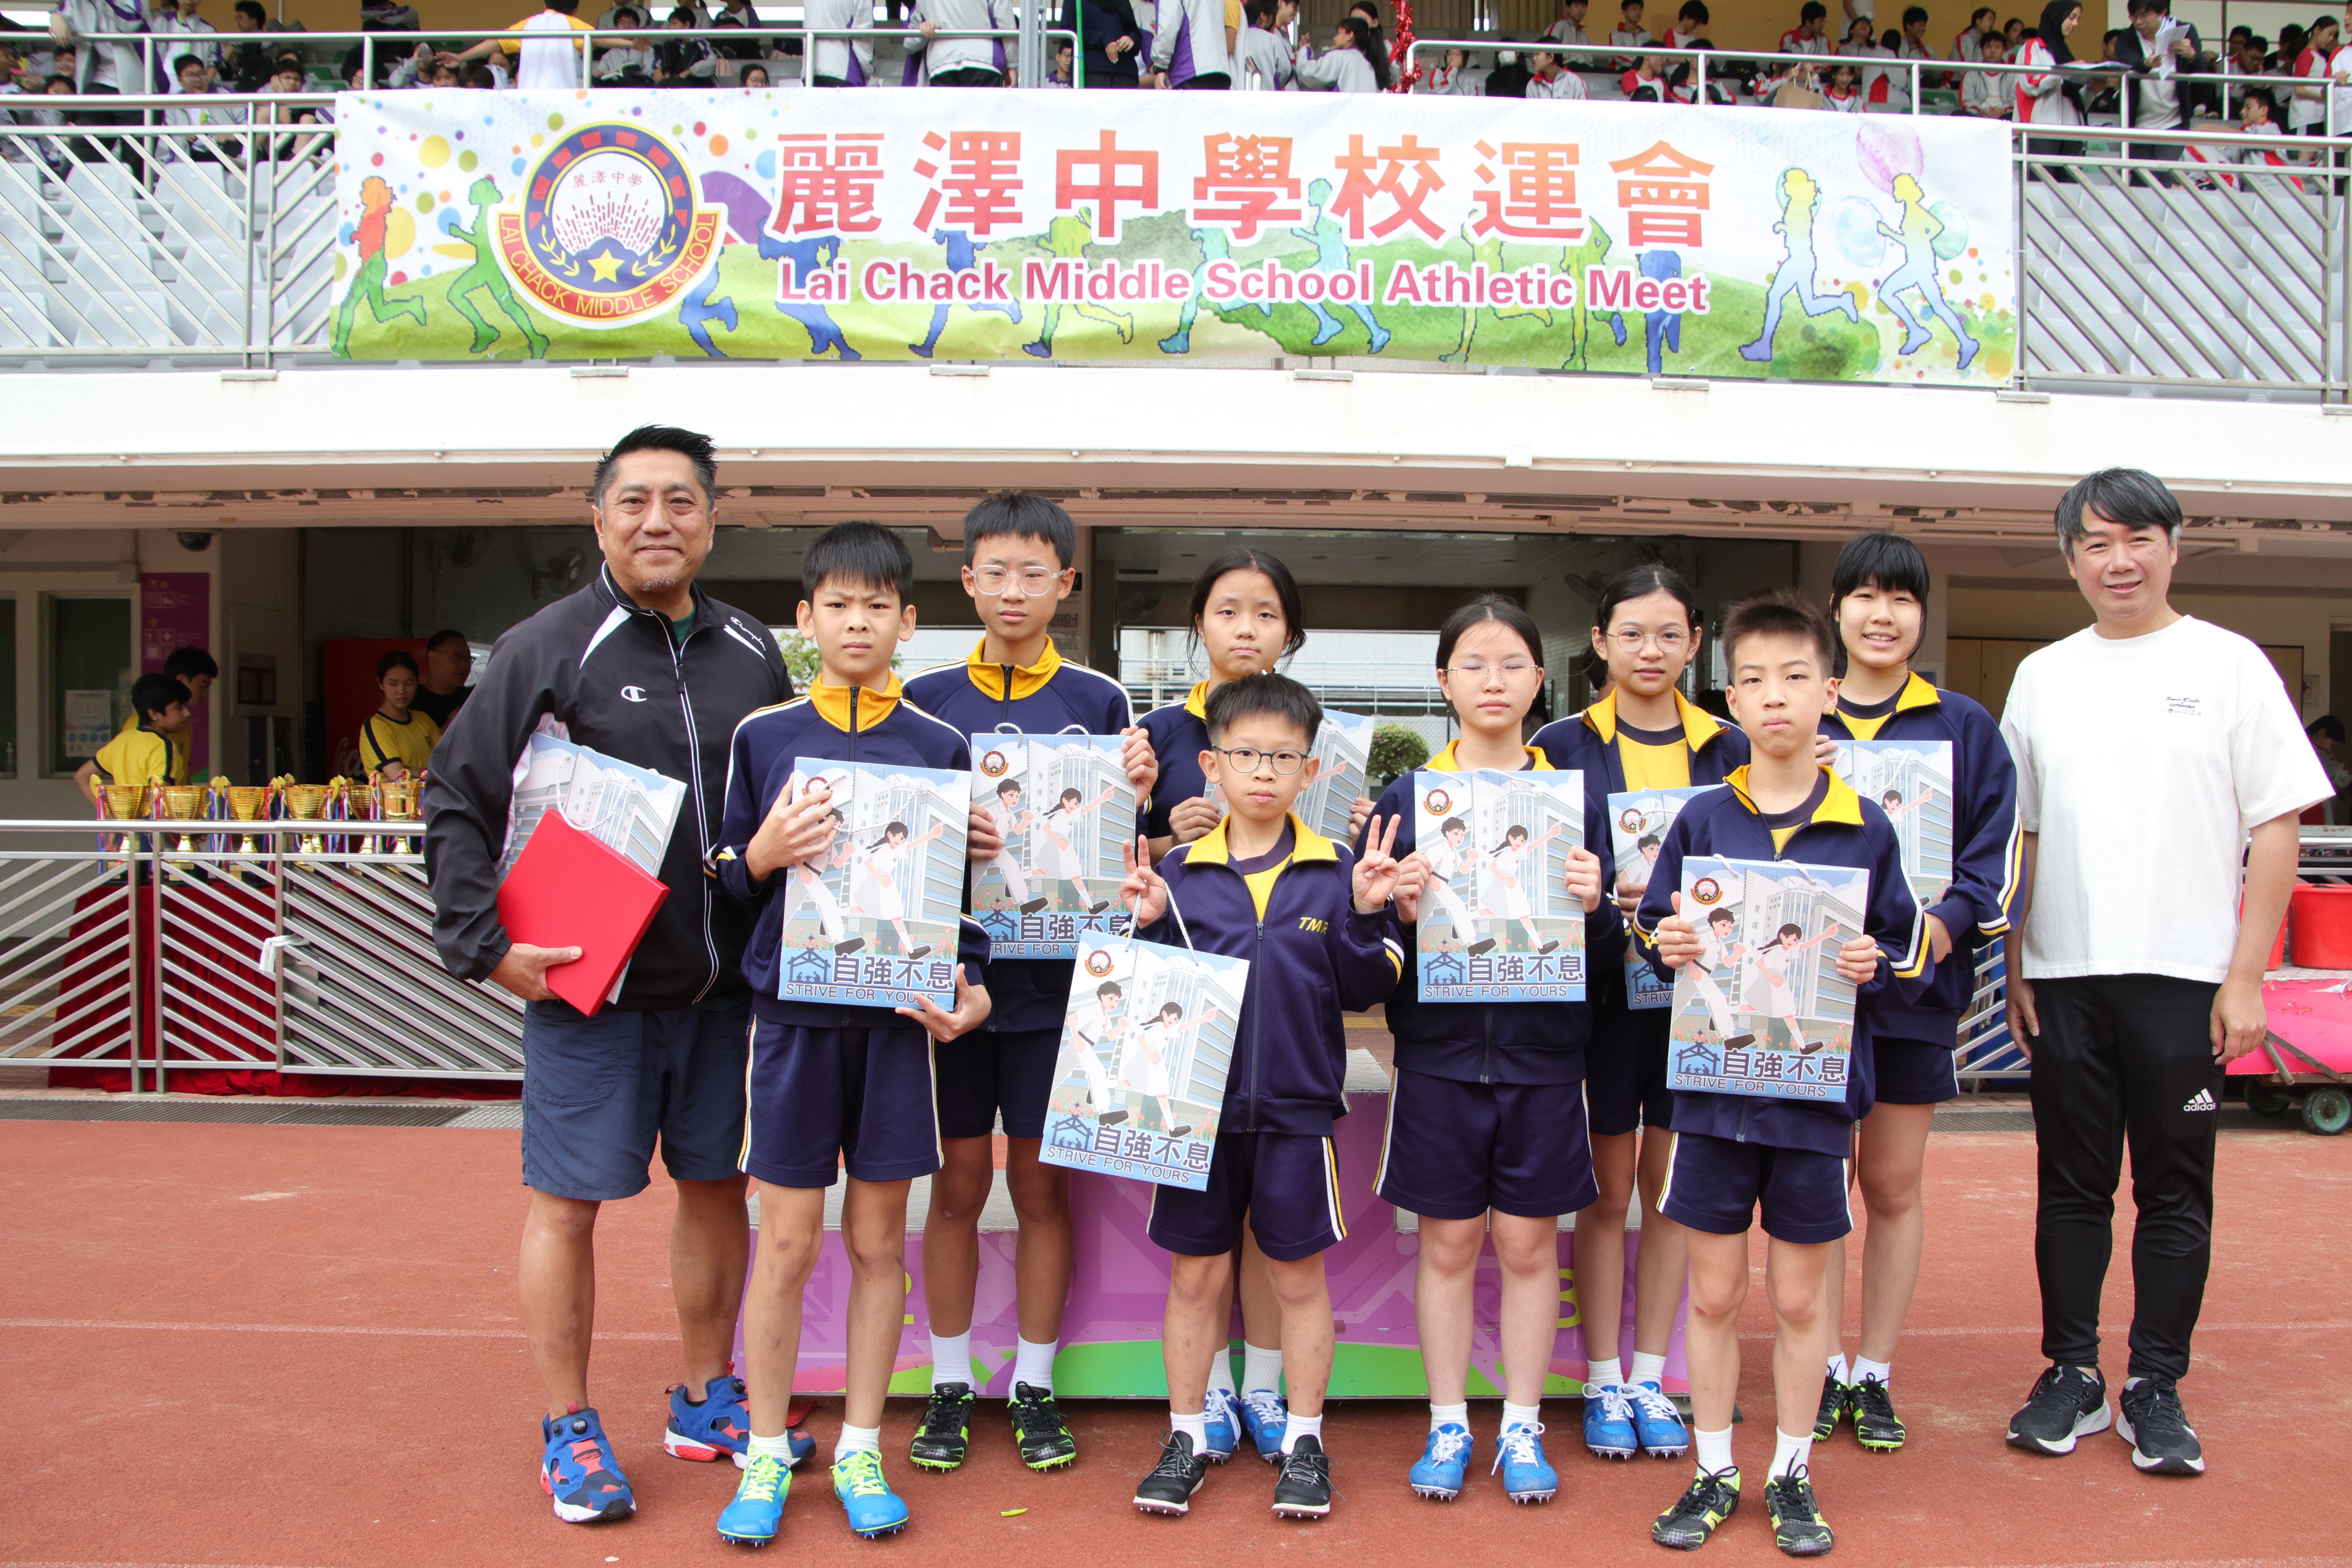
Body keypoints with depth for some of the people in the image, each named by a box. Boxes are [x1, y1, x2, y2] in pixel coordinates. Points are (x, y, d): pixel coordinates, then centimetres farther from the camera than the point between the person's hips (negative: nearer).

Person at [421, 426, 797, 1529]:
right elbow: (457, 806, -4)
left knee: (717, 1184, 12)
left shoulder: (751, 654, 9)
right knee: (568, 1199, 3)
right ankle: (569, 1431, 18)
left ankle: (705, 1399, 29)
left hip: (725, 983, 5)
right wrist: (486, 944, -10)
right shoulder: (545, 648, -5)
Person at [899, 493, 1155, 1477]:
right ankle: (950, 1386, 22)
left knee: (1041, 1184, 8)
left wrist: (1135, 799, -14)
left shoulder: (1101, 702, 4)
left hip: (1055, 978, 0)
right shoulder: (924, 698, 4)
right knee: (958, 1182, 7)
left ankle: (1035, 1387, 22)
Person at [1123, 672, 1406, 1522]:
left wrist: (1365, 913, -18)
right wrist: (1152, 924, -13)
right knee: (1195, 1274, 11)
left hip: (1297, 1107, -1)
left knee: (1299, 1275, 10)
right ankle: (1187, 1436, 27)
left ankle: (1304, 1441, 26)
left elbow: (1369, 988, -4)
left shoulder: (1337, 871, -2)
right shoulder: (1180, 871, 0)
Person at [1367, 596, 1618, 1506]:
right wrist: (1399, 910, -20)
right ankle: (1448, 1426, 21)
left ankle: (1522, 1428, 21)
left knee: (1529, 1242, 7)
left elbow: (1606, 954, 4)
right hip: (1439, 1051, 0)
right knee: (1449, 1240, 7)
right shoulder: (1406, 796, 1)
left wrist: (1593, 908, -17)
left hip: (1541, 1051, 1)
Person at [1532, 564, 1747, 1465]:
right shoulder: (1563, 746, 1)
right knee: (1609, 1186, 5)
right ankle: (1603, 1382, 17)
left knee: (1671, 1185, 9)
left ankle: (1651, 1379, 22)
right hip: (1601, 982, -2)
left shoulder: (1727, 749, 7)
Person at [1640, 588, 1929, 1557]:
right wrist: (1668, 947, -13)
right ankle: (1715, 1472, 25)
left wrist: (1874, 966, -15)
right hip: (1713, 1086, 1)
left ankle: (1792, 1476, 28)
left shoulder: (1865, 829, -1)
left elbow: (1912, 958, 5)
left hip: (1817, 1091, -1)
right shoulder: (1701, 820, 2)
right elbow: (1655, 930, 9)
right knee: (1714, 1294, 9)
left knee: (1800, 1298, 11)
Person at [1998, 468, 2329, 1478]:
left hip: (2183, 977, -3)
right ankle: (2071, 1377, 20)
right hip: (2065, 978, 3)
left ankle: (2157, 1388, 16)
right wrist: (2016, 965, 6)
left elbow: (2277, 827, -2)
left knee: (2175, 1191, 4)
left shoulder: (2228, 664, 1)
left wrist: (2246, 976, -8)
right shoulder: (2041, 676, 10)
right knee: (2071, 1187, 9)